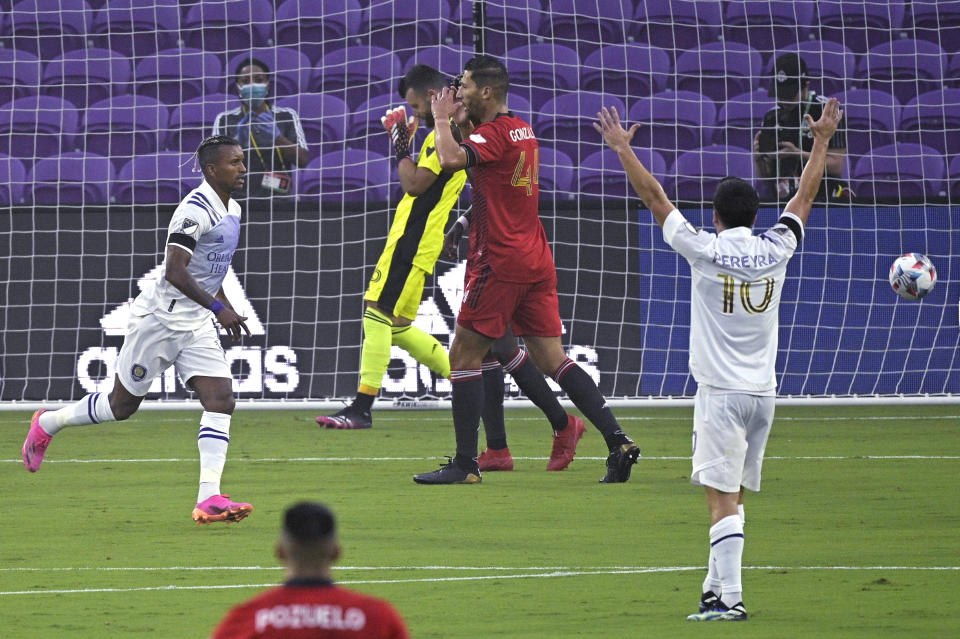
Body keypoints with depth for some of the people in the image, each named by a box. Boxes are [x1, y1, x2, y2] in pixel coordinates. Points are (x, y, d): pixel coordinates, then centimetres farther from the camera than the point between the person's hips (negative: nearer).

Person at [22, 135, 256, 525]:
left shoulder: (231, 210, 10)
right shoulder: (195, 210, -21)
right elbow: (174, 272, -30)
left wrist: (224, 308, 24)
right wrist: (218, 308, -34)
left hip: (196, 325, 8)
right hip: (160, 318, -8)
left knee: (221, 399, -11)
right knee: (122, 405, 6)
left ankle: (209, 498, -17)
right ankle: (47, 425, 32)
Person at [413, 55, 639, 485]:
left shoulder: (495, 133, -13)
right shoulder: (522, 130, 15)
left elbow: (450, 159, -31)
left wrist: (442, 117, -13)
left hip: (500, 263, -9)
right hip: (536, 260, 9)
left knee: (464, 357, -1)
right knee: (552, 360, 7)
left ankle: (465, 463, -2)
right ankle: (618, 441, -4)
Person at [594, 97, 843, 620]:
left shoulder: (706, 251, -8)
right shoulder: (775, 251, 2)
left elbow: (654, 197, -2)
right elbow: (805, 195, 17)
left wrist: (623, 150, 7)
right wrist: (821, 142, 28)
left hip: (721, 391, -5)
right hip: (763, 390, 5)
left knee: (723, 495, -8)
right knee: (731, 494, 13)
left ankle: (730, 597, -15)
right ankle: (716, 588, 15)